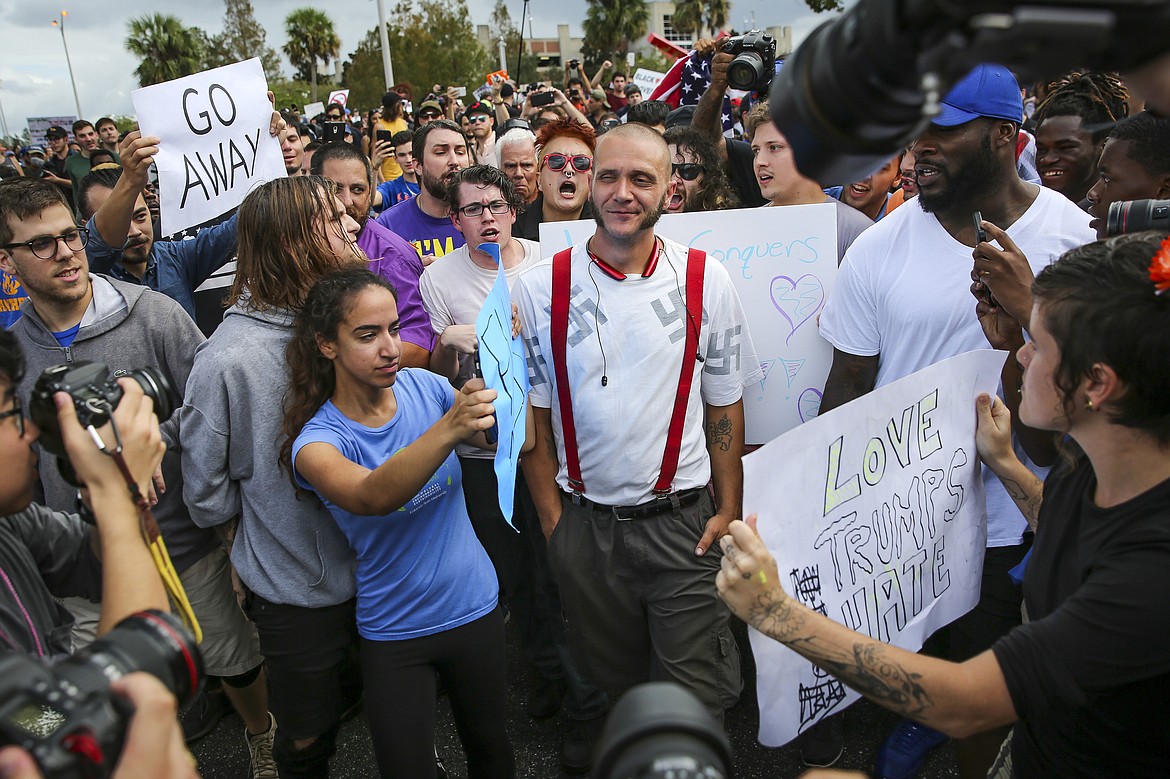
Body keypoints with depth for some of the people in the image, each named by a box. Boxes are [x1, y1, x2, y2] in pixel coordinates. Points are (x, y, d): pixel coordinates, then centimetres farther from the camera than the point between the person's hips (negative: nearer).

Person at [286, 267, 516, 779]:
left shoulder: (423, 387, -8)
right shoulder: (317, 440, -17)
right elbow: (372, 497, -38)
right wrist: (450, 427, -52)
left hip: (474, 608, 3)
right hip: (394, 634, -2)